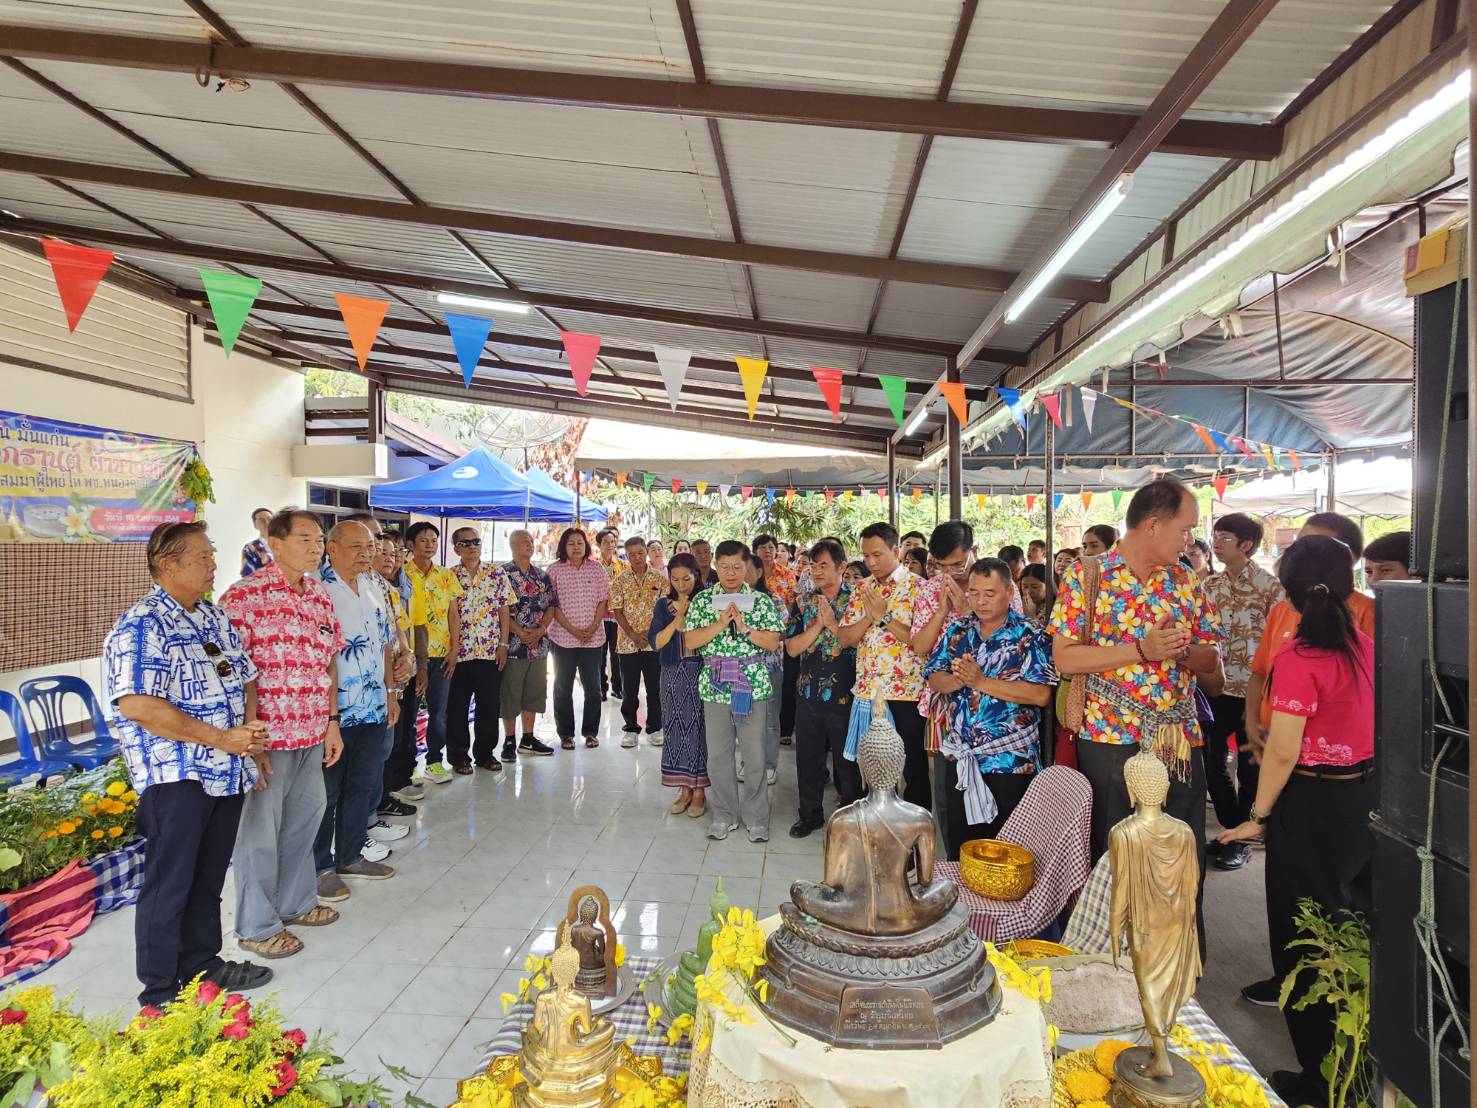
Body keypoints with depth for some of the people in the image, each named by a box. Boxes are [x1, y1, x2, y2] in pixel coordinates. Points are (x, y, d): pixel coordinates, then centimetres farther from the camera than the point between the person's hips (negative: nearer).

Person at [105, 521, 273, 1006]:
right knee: (169, 885, 4)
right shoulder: (141, 626, -14)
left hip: (228, 772, 8)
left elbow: (246, 678, 19)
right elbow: (137, 705, -23)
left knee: (209, 877, 19)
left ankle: (202, 962, 35)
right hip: (177, 778, -8)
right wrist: (220, 738, -20)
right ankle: (161, 991, 19)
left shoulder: (215, 618, 12)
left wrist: (251, 731, 1)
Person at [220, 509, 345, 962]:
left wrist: (332, 722, 12)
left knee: (304, 820, 19)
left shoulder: (320, 596, 8)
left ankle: (296, 902, 38)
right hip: (267, 737, -7)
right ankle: (256, 925, 23)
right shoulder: (245, 596, -14)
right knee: (260, 831, 6)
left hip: (312, 736, 7)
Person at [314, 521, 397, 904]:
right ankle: (321, 866, 20)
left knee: (363, 786, 17)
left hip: (374, 710, 8)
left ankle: (350, 855, 31)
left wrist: (390, 694, 16)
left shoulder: (373, 590, 11)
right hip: (333, 711, -8)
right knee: (327, 792, 6)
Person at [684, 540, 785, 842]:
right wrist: (720, 623, -16)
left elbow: (773, 642, -4)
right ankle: (724, 815, 23)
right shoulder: (702, 600, 3)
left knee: (754, 755, 4)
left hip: (753, 687, -1)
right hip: (714, 688, 1)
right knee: (718, 755, 8)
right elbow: (690, 641, -5)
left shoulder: (761, 600, 2)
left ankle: (756, 818, 18)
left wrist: (744, 627, -16)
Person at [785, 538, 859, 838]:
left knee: (846, 758, 8)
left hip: (843, 693, -4)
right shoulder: (805, 602, 6)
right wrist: (817, 625, -13)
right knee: (808, 755, 12)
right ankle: (810, 813, 28)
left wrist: (832, 623, -18)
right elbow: (792, 647, -1)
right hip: (808, 691, 4)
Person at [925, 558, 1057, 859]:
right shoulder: (957, 631, 7)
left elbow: (1041, 695, -19)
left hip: (1010, 760, -4)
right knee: (958, 848, 16)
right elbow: (934, 680, 3)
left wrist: (981, 681, -22)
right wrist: (958, 679, -19)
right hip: (959, 758, 4)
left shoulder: (1031, 635, -8)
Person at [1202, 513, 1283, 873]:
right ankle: (1234, 829, 28)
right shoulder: (1209, 585, 7)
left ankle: (1241, 838, 23)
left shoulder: (1270, 586, -8)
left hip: (1254, 691, -5)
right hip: (1214, 688, 5)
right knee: (1211, 763, 9)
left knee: (1249, 768, 8)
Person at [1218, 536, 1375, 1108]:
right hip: (1366, 796, 7)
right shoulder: (1365, 646, -2)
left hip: (1314, 803, -7)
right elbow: (1366, 720, 8)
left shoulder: (1298, 657, -21)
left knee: (1304, 937, 8)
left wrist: (1258, 816, -8)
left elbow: (1283, 752, -20)